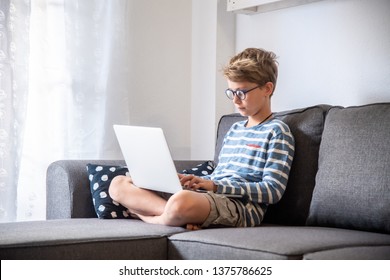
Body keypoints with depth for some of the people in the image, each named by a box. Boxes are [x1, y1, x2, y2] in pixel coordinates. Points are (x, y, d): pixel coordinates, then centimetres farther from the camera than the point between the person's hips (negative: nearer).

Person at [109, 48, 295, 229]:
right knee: (118, 184, -2)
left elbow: (273, 191, -9)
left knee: (181, 201, -44)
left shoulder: (276, 132, 2)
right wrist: (194, 181, 3)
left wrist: (216, 186, -15)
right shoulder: (234, 129, 26)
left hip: (242, 205, -9)